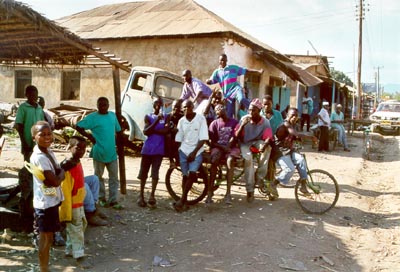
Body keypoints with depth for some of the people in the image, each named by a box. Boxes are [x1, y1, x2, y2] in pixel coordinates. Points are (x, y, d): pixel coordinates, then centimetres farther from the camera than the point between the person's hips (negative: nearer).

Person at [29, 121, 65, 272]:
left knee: (48, 237, 18)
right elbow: (55, 181, -23)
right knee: (46, 238, 2)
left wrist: (58, 174, -5)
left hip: (52, 201, 9)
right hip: (46, 203, -9)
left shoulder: (48, 151, 5)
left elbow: (57, 172, 14)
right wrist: (62, 172, -6)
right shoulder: (39, 158, -23)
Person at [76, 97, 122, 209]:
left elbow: (117, 130, 18)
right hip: (99, 152, -4)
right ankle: (101, 198, 26)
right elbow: (78, 126, -7)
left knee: (114, 177, 5)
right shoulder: (92, 117, -6)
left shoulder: (113, 115, 8)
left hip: (112, 152, 4)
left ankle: (113, 200, 11)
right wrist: (88, 136, -11)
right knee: (99, 176, 11)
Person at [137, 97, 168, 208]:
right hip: (147, 149, 0)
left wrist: (153, 130, -9)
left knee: (155, 173, -6)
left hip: (159, 150, 0)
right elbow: (146, 131, -9)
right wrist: (157, 120, -19)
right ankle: (141, 195, 17)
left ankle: (152, 195, -4)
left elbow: (166, 130, -6)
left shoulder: (165, 117, 9)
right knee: (144, 172, 6)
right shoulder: (148, 116, 6)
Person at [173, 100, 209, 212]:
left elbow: (203, 139, -9)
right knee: (185, 175, 3)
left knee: (192, 174, -17)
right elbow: (178, 139, 6)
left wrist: (194, 153, -13)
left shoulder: (201, 118, -8)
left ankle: (182, 200, -10)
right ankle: (184, 201, 13)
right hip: (184, 151, 3)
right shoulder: (181, 121, 2)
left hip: (197, 151, -3)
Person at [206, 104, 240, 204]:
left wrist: (227, 147, -19)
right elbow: (213, 142, 1)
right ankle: (210, 191, -28)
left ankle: (228, 193, -33)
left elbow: (233, 138, -3)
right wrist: (223, 147, -14)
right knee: (214, 160, -32)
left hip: (231, 147, 0)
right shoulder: (214, 123, 6)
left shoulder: (234, 122, 5)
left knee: (230, 160, -34)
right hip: (218, 147, 1)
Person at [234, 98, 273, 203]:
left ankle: (259, 177, -17)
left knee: (267, 148, -32)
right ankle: (250, 189, -23)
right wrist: (242, 125, -32)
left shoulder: (265, 122, -13)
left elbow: (268, 138, -22)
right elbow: (237, 136, -15)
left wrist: (264, 145, -44)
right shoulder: (244, 119, -14)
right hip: (245, 143, -1)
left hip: (257, 141, 1)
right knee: (248, 157, -32)